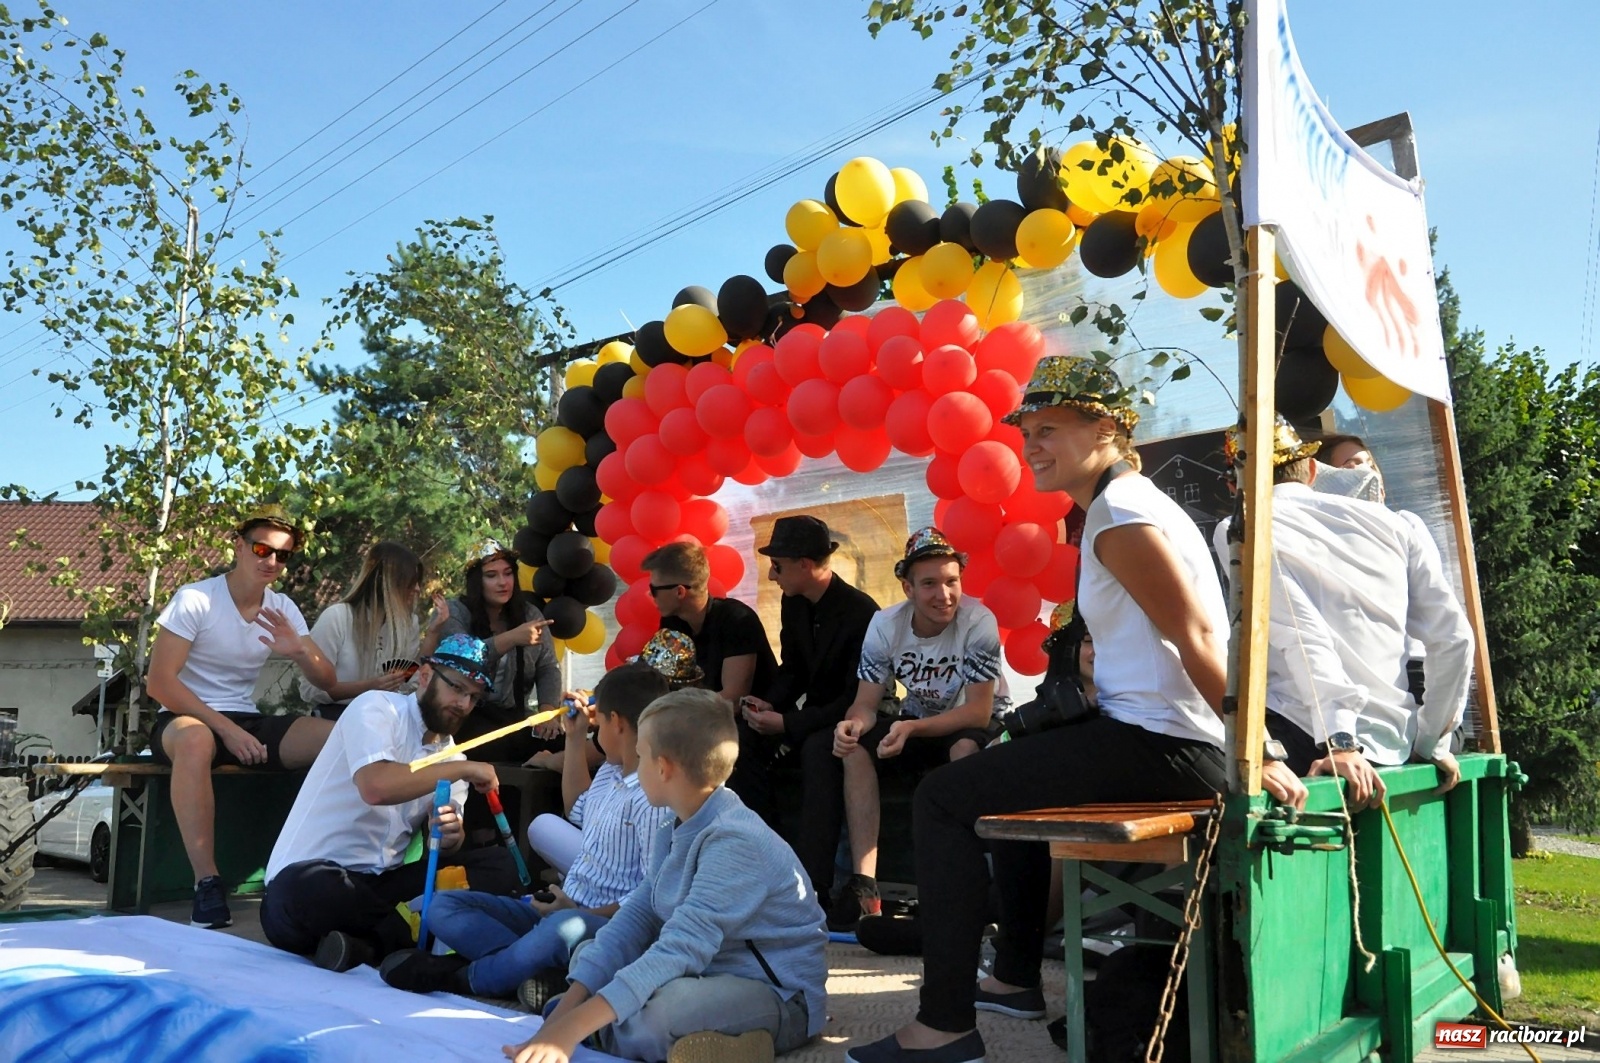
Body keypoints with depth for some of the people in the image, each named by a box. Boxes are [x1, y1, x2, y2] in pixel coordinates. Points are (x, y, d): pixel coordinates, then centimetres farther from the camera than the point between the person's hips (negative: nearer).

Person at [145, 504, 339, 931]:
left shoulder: (283, 608, 5)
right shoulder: (195, 599, -11)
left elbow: (328, 682, 4)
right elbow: (160, 682, -16)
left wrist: (300, 652, -19)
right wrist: (226, 728, -24)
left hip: (248, 721, 5)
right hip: (186, 719, -5)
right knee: (196, 740, -42)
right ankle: (207, 886, -38)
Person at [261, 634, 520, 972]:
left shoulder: (452, 755, 12)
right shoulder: (376, 708, -9)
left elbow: (444, 845, 6)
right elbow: (376, 787, -28)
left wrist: (452, 834, -19)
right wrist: (464, 769, -19)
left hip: (381, 883, 6)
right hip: (310, 878, -6)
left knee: (499, 865, -9)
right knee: (311, 894, -41)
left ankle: (365, 946, -21)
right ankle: (428, 938, -16)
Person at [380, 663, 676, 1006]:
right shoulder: (608, 773, 13)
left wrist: (580, 912, -21)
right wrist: (574, 738, 29)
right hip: (560, 908, 10)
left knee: (562, 929, -44)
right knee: (444, 907, -2)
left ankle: (458, 977, -20)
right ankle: (544, 971, -25)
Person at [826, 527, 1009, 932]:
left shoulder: (978, 622, -24)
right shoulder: (885, 625, -12)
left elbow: (979, 711, -26)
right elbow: (866, 703, -11)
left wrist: (911, 728, -40)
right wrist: (853, 724, -37)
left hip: (978, 726, -4)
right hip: (917, 724, 4)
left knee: (965, 749, -37)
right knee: (855, 748, -21)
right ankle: (864, 882, -23)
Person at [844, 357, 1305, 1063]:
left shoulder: (1119, 517, -14)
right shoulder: (1132, 502, 17)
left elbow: (1198, 640, -22)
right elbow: (1192, 637, 18)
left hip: (1159, 747, -11)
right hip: (1168, 741, 11)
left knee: (944, 797, -8)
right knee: (1010, 776, 32)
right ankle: (1016, 978, 38)